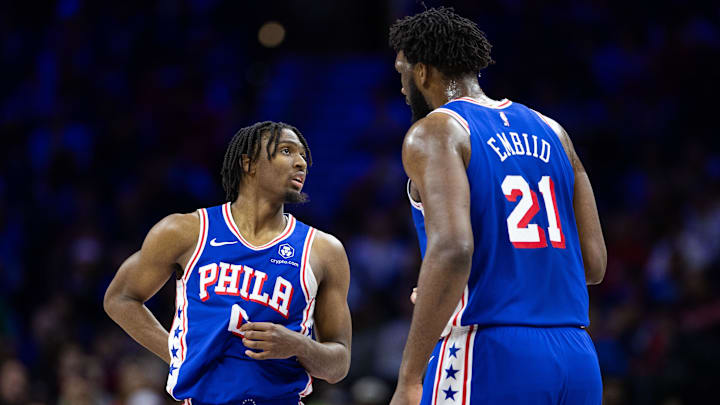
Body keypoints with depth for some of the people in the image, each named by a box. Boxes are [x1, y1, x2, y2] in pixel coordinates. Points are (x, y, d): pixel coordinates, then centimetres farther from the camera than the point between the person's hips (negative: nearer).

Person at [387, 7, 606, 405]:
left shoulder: (433, 132, -3)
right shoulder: (550, 131, 17)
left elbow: (452, 251, -19)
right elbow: (594, 263, 14)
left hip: (489, 358, -7)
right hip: (578, 362, 7)